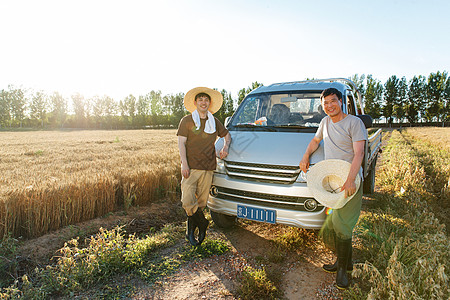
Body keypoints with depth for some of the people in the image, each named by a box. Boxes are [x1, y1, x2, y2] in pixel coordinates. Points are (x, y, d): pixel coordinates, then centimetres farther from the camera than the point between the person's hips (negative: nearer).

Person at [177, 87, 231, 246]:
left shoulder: (215, 122, 16)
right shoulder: (187, 121, 5)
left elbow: (227, 135, 30)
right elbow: (181, 143, -2)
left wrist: (225, 147, 7)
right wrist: (184, 164, -14)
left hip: (208, 168, 3)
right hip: (191, 167, -3)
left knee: (201, 202, 6)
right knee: (187, 200, -15)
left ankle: (190, 230, 23)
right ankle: (202, 223, 9)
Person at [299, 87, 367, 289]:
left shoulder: (354, 123, -6)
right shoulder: (325, 122, 14)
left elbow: (359, 153, -14)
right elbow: (316, 140, 30)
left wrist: (350, 180, -27)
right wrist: (306, 155, 10)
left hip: (351, 182, -6)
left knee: (341, 225, -5)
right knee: (330, 227, 9)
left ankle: (342, 268, 15)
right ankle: (345, 261, 30)